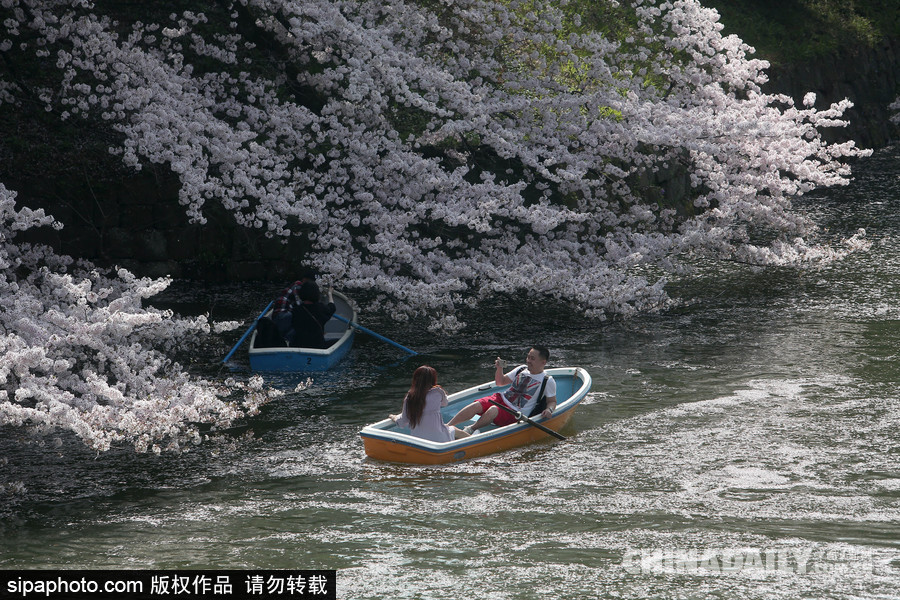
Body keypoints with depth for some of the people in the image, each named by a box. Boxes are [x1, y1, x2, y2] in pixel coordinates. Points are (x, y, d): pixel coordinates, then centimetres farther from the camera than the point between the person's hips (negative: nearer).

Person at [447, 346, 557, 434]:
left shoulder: (548, 381, 0)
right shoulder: (522, 369, 14)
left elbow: (552, 401, 6)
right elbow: (501, 382, 20)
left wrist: (549, 409, -17)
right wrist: (499, 369, 1)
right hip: (501, 399, 5)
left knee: (493, 410, -36)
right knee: (476, 405, -23)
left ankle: (471, 429, -28)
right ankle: (447, 427, -26)